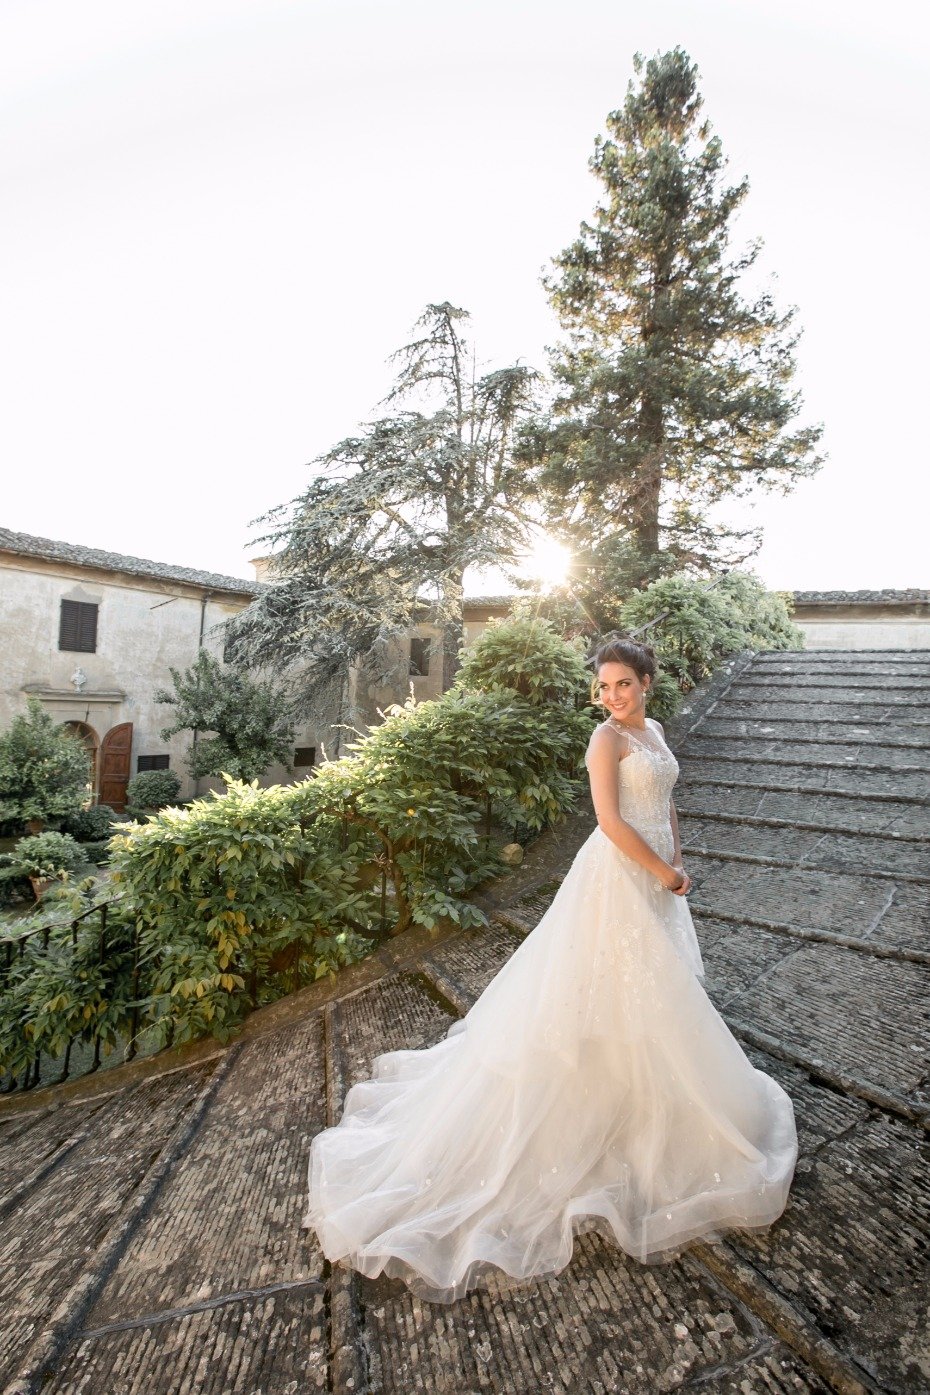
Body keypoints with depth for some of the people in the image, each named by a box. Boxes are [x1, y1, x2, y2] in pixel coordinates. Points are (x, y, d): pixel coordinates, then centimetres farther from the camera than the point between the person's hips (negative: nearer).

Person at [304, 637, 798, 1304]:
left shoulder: (654, 730, 11)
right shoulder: (607, 736, -16)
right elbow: (611, 819, -22)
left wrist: (678, 863, 7)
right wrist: (664, 872, -15)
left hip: (655, 875, 9)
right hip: (619, 875, -9)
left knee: (656, 991, 21)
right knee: (616, 995, 3)